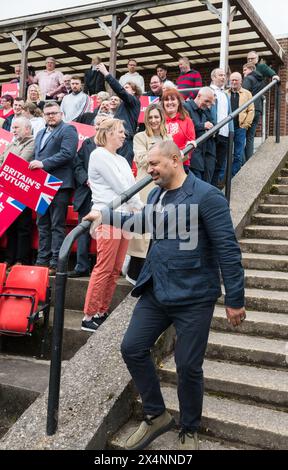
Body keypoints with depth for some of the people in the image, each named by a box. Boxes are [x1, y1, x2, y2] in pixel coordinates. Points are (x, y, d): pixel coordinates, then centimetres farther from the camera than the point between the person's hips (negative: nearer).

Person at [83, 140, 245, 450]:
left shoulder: (207, 196, -15)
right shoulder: (155, 195, 7)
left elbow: (227, 249, -16)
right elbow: (141, 221, 30)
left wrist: (235, 299, -15)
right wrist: (105, 216, 25)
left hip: (194, 298, -7)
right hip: (156, 293, 7)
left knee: (188, 367, 3)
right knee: (132, 349, 7)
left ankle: (189, 431, 30)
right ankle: (156, 415, 29)